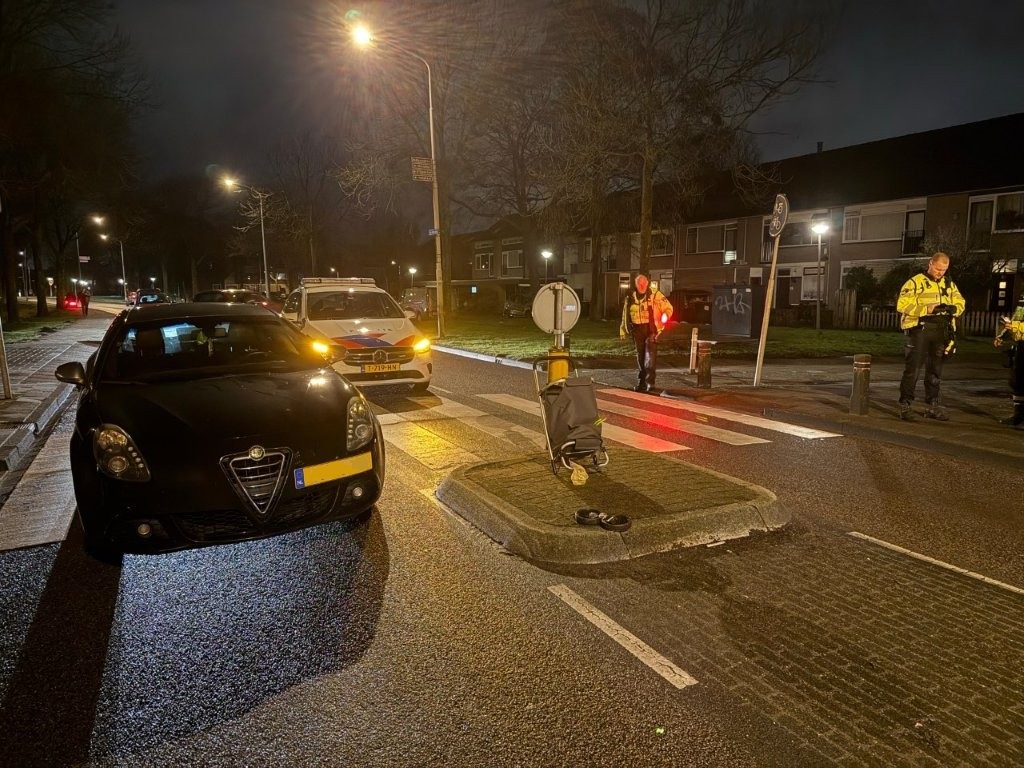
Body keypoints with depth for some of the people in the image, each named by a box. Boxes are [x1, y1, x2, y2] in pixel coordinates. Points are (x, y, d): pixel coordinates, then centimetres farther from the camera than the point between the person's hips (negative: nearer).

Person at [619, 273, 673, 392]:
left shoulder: (655, 294, -4)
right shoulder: (631, 297, 8)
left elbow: (668, 308, 0)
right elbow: (625, 314, 18)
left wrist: (664, 318, -17)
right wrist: (623, 330, 18)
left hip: (651, 329, -4)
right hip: (637, 329, 4)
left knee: (650, 354, -15)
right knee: (640, 356, 11)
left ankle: (650, 381, -16)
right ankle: (641, 382, 20)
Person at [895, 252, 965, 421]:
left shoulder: (949, 284, 13)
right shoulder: (915, 282, -5)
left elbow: (961, 303, 12)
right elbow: (902, 305, -15)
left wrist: (952, 308, -12)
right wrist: (926, 308, -23)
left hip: (941, 332, 6)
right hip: (920, 330, -6)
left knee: (935, 370, 12)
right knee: (912, 369, -5)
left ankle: (933, 406, 20)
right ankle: (905, 406, 0)